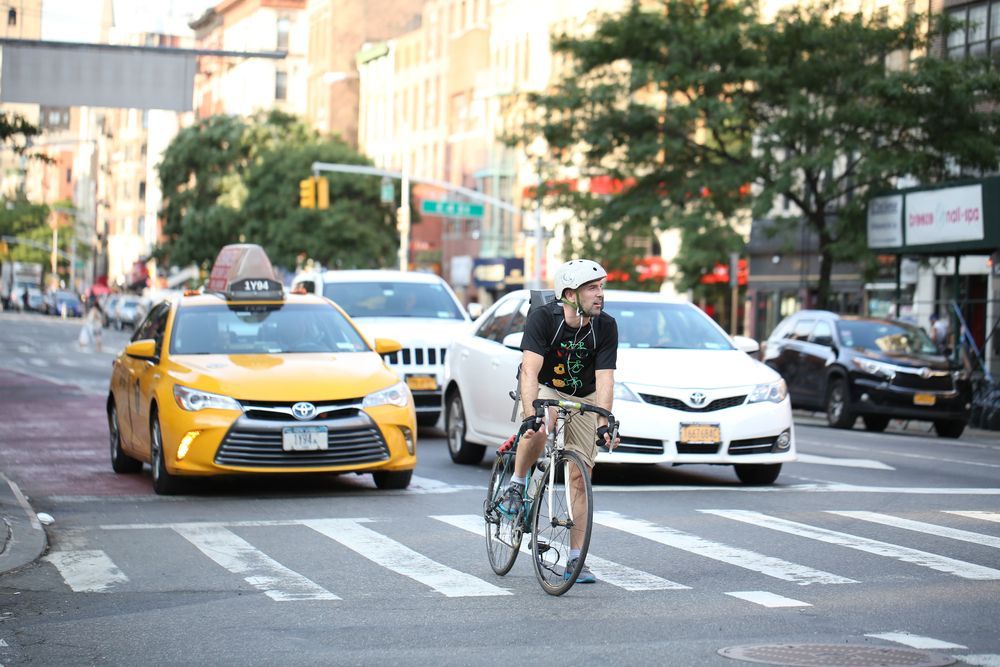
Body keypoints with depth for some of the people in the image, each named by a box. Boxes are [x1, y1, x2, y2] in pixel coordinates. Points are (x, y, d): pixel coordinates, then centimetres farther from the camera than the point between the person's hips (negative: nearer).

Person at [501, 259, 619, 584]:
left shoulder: (606, 326, -16)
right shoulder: (543, 318, -24)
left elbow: (604, 378, -21)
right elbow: (530, 370, -34)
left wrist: (604, 423, -36)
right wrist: (529, 415, -48)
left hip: (583, 399, 3)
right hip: (544, 390, -3)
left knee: (581, 476, -3)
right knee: (538, 429, -38)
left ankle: (575, 559, 3)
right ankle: (515, 486, -12)